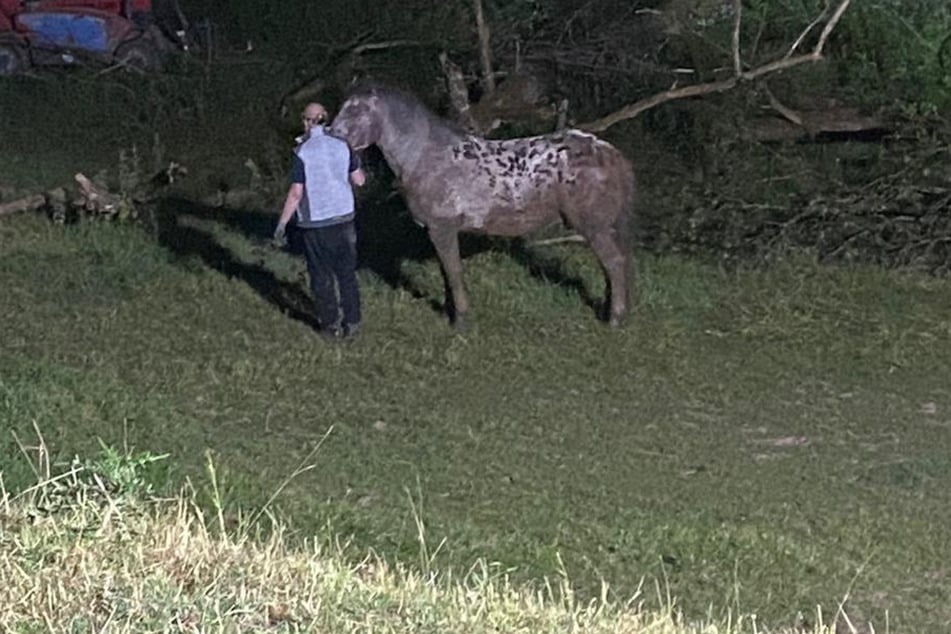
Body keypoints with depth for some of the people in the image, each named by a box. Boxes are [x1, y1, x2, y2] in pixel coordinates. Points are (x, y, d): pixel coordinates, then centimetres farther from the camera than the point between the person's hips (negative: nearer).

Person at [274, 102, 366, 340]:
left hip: (314, 223, -4)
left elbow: (296, 193, -15)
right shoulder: (342, 146, -3)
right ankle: (351, 323, 16)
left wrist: (282, 223, -7)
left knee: (322, 276, 9)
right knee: (347, 274, 12)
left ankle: (330, 325, 14)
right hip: (343, 218, 4)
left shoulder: (303, 153, -14)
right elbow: (359, 180, 5)